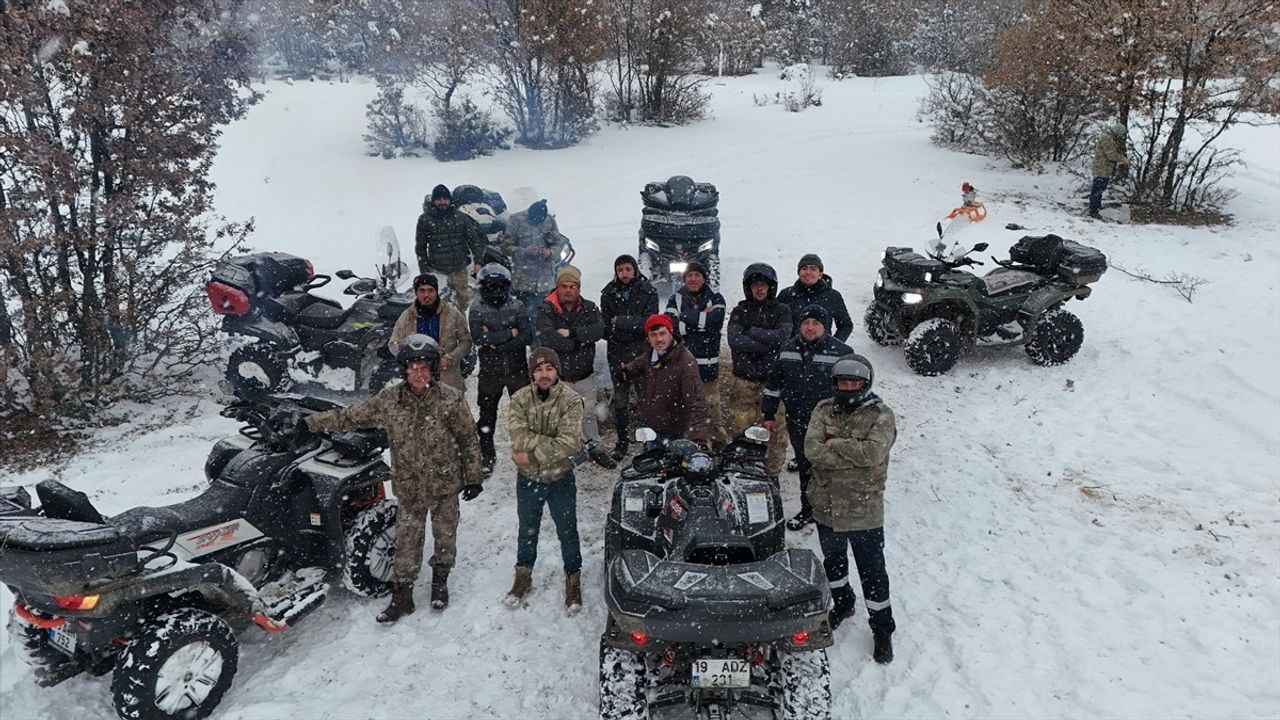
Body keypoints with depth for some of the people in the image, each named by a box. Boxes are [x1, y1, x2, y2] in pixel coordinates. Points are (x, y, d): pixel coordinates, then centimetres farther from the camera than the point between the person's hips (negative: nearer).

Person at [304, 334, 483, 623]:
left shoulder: (450, 399, -13)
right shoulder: (388, 400, -7)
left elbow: (468, 440, -5)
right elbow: (349, 417, 2)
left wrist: (473, 477, -3)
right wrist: (308, 423, 0)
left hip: (446, 484, -1)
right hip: (409, 488, 1)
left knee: (445, 537, 15)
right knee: (406, 542, 8)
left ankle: (440, 581, 40)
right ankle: (401, 596, 24)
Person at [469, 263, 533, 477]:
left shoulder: (516, 306, 0)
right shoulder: (477, 309, -3)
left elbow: (528, 336, -13)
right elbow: (478, 338, -19)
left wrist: (496, 343, -18)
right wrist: (509, 333, -18)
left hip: (517, 370, 0)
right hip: (490, 372, 0)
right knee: (487, 415, 10)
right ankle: (487, 456, 26)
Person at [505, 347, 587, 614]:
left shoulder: (571, 400, -18)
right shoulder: (520, 398, -9)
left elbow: (569, 443, -27)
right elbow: (518, 435, -22)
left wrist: (531, 454, -25)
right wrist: (550, 444, -28)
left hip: (560, 480, -2)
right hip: (527, 479, 3)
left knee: (567, 532, 14)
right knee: (527, 531, 22)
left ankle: (573, 580, 35)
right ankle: (523, 577, 43)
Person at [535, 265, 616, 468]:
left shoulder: (589, 308, -1)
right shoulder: (546, 310, -11)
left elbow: (599, 330, -19)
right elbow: (548, 339, -27)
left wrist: (571, 333, -27)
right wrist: (581, 340, -19)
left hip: (584, 375, 3)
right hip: (557, 376, -3)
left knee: (589, 414, 19)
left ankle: (595, 448, 35)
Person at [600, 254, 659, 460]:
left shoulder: (648, 293, -2)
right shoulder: (608, 294, 4)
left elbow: (648, 324, -13)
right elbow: (605, 329, -2)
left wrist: (620, 322, -13)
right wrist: (633, 326, -13)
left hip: (642, 355, -2)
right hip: (617, 356, 2)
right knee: (620, 401, 10)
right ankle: (622, 440, 23)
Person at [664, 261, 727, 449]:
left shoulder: (716, 298, 6)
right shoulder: (676, 299, 8)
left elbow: (715, 321, -14)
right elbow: (671, 325, -8)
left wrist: (685, 317, -10)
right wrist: (702, 318, -11)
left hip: (707, 363, -1)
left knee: (712, 406, -1)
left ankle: (719, 445, 9)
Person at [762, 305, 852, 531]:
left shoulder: (841, 352, -9)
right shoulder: (787, 350, 3)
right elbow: (774, 383, 12)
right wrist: (769, 413, 12)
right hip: (797, 422, 4)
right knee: (804, 467, 16)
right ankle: (807, 509, 31)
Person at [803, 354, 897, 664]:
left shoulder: (880, 415, -11)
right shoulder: (824, 410, -2)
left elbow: (874, 452, -29)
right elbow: (811, 449, -17)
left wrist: (836, 444, -20)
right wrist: (854, 455, -22)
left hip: (864, 510, -4)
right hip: (826, 506, 4)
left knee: (872, 572, 8)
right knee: (833, 562, 25)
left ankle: (882, 629, 26)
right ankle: (843, 603, 50)